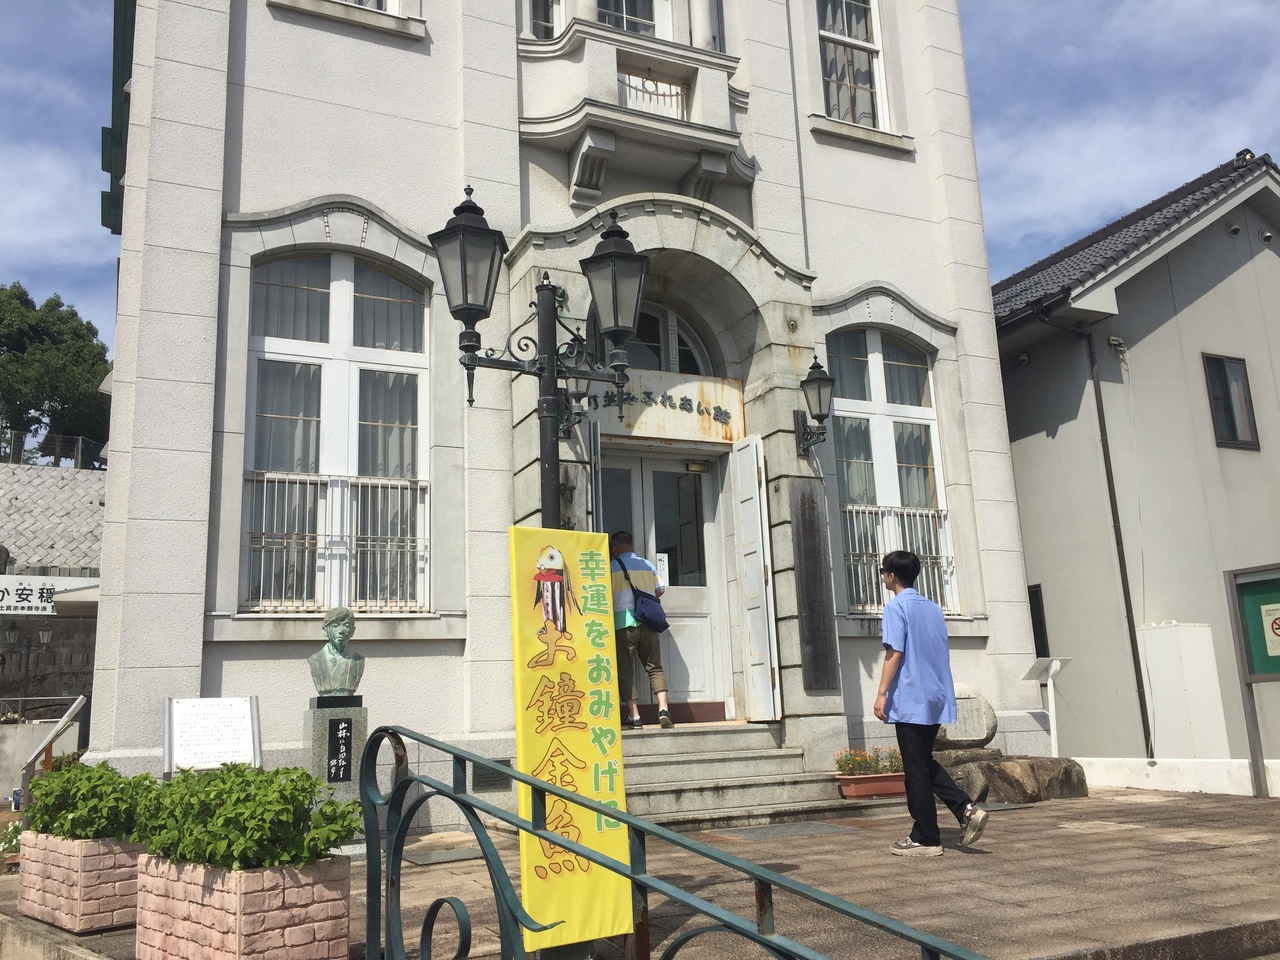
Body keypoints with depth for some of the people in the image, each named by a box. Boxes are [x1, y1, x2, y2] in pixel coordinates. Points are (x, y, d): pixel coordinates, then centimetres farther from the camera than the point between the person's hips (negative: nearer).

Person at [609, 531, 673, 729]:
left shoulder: (612, 567, 2)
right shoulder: (648, 565, 13)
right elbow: (660, 590, 18)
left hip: (623, 622, -3)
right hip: (648, 622, 4)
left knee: (625, 670, 2)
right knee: (655, 667, 9)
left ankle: (633, 715, -4)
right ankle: (663, 708, -7)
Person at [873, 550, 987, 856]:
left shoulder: (896, 607, -8)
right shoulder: (934, 608, 14)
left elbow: (894, 653, -16)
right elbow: (945, 654, 16)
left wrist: (882, 694, -15)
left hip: (909, 701, -8)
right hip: (937, 699, 8)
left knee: (915, 770, -1)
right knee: (926, 763, 18)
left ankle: (925, 839, 4)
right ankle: (967, 808, 3)